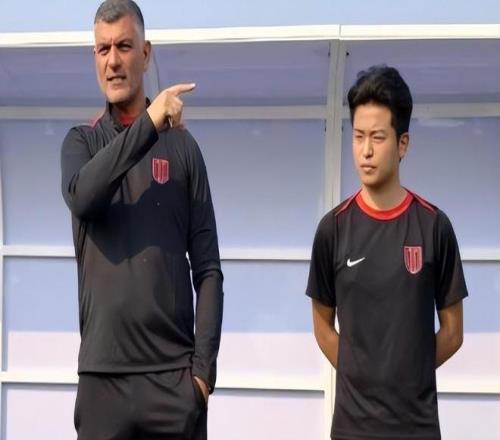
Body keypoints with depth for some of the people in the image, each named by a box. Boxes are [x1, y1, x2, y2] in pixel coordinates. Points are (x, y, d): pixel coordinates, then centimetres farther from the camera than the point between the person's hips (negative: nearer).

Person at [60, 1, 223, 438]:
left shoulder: (182, 146, 6)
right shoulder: (81, 141, 8)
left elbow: (208, 269, 4)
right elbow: (79, 195, -16)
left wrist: (204, 366, -4)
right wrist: (148, 125, -21)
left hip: (175, 373, 0)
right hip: (102, 373, 1)